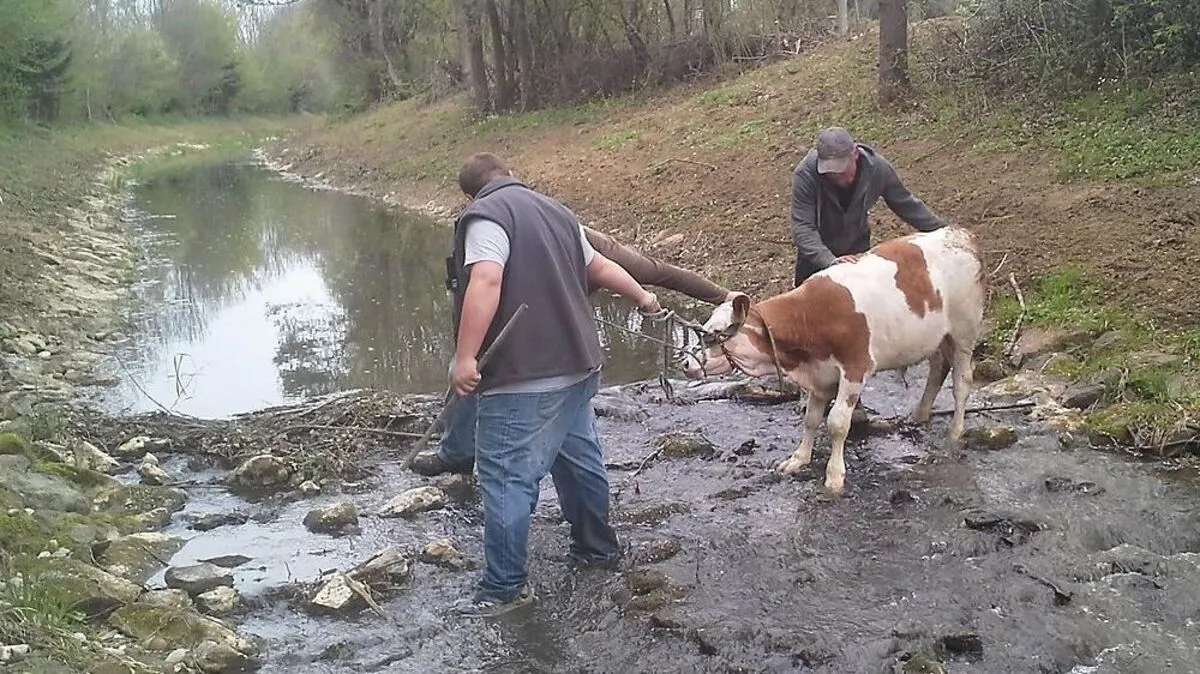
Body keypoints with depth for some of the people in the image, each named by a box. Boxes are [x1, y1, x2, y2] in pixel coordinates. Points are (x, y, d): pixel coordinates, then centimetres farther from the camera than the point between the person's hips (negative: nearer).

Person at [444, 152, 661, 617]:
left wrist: (466, 357, -26)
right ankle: (597, 547, 36)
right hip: (576, 366, 9)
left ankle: (505, 587, 1)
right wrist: (642, 296, 43)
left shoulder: (485, 216, -9)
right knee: (580, 459, 21)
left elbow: (486, 282, -24)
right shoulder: (555, 212, 17)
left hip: (522, 378, -9)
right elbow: (598, 267, 28)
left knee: (507, 477, -3)